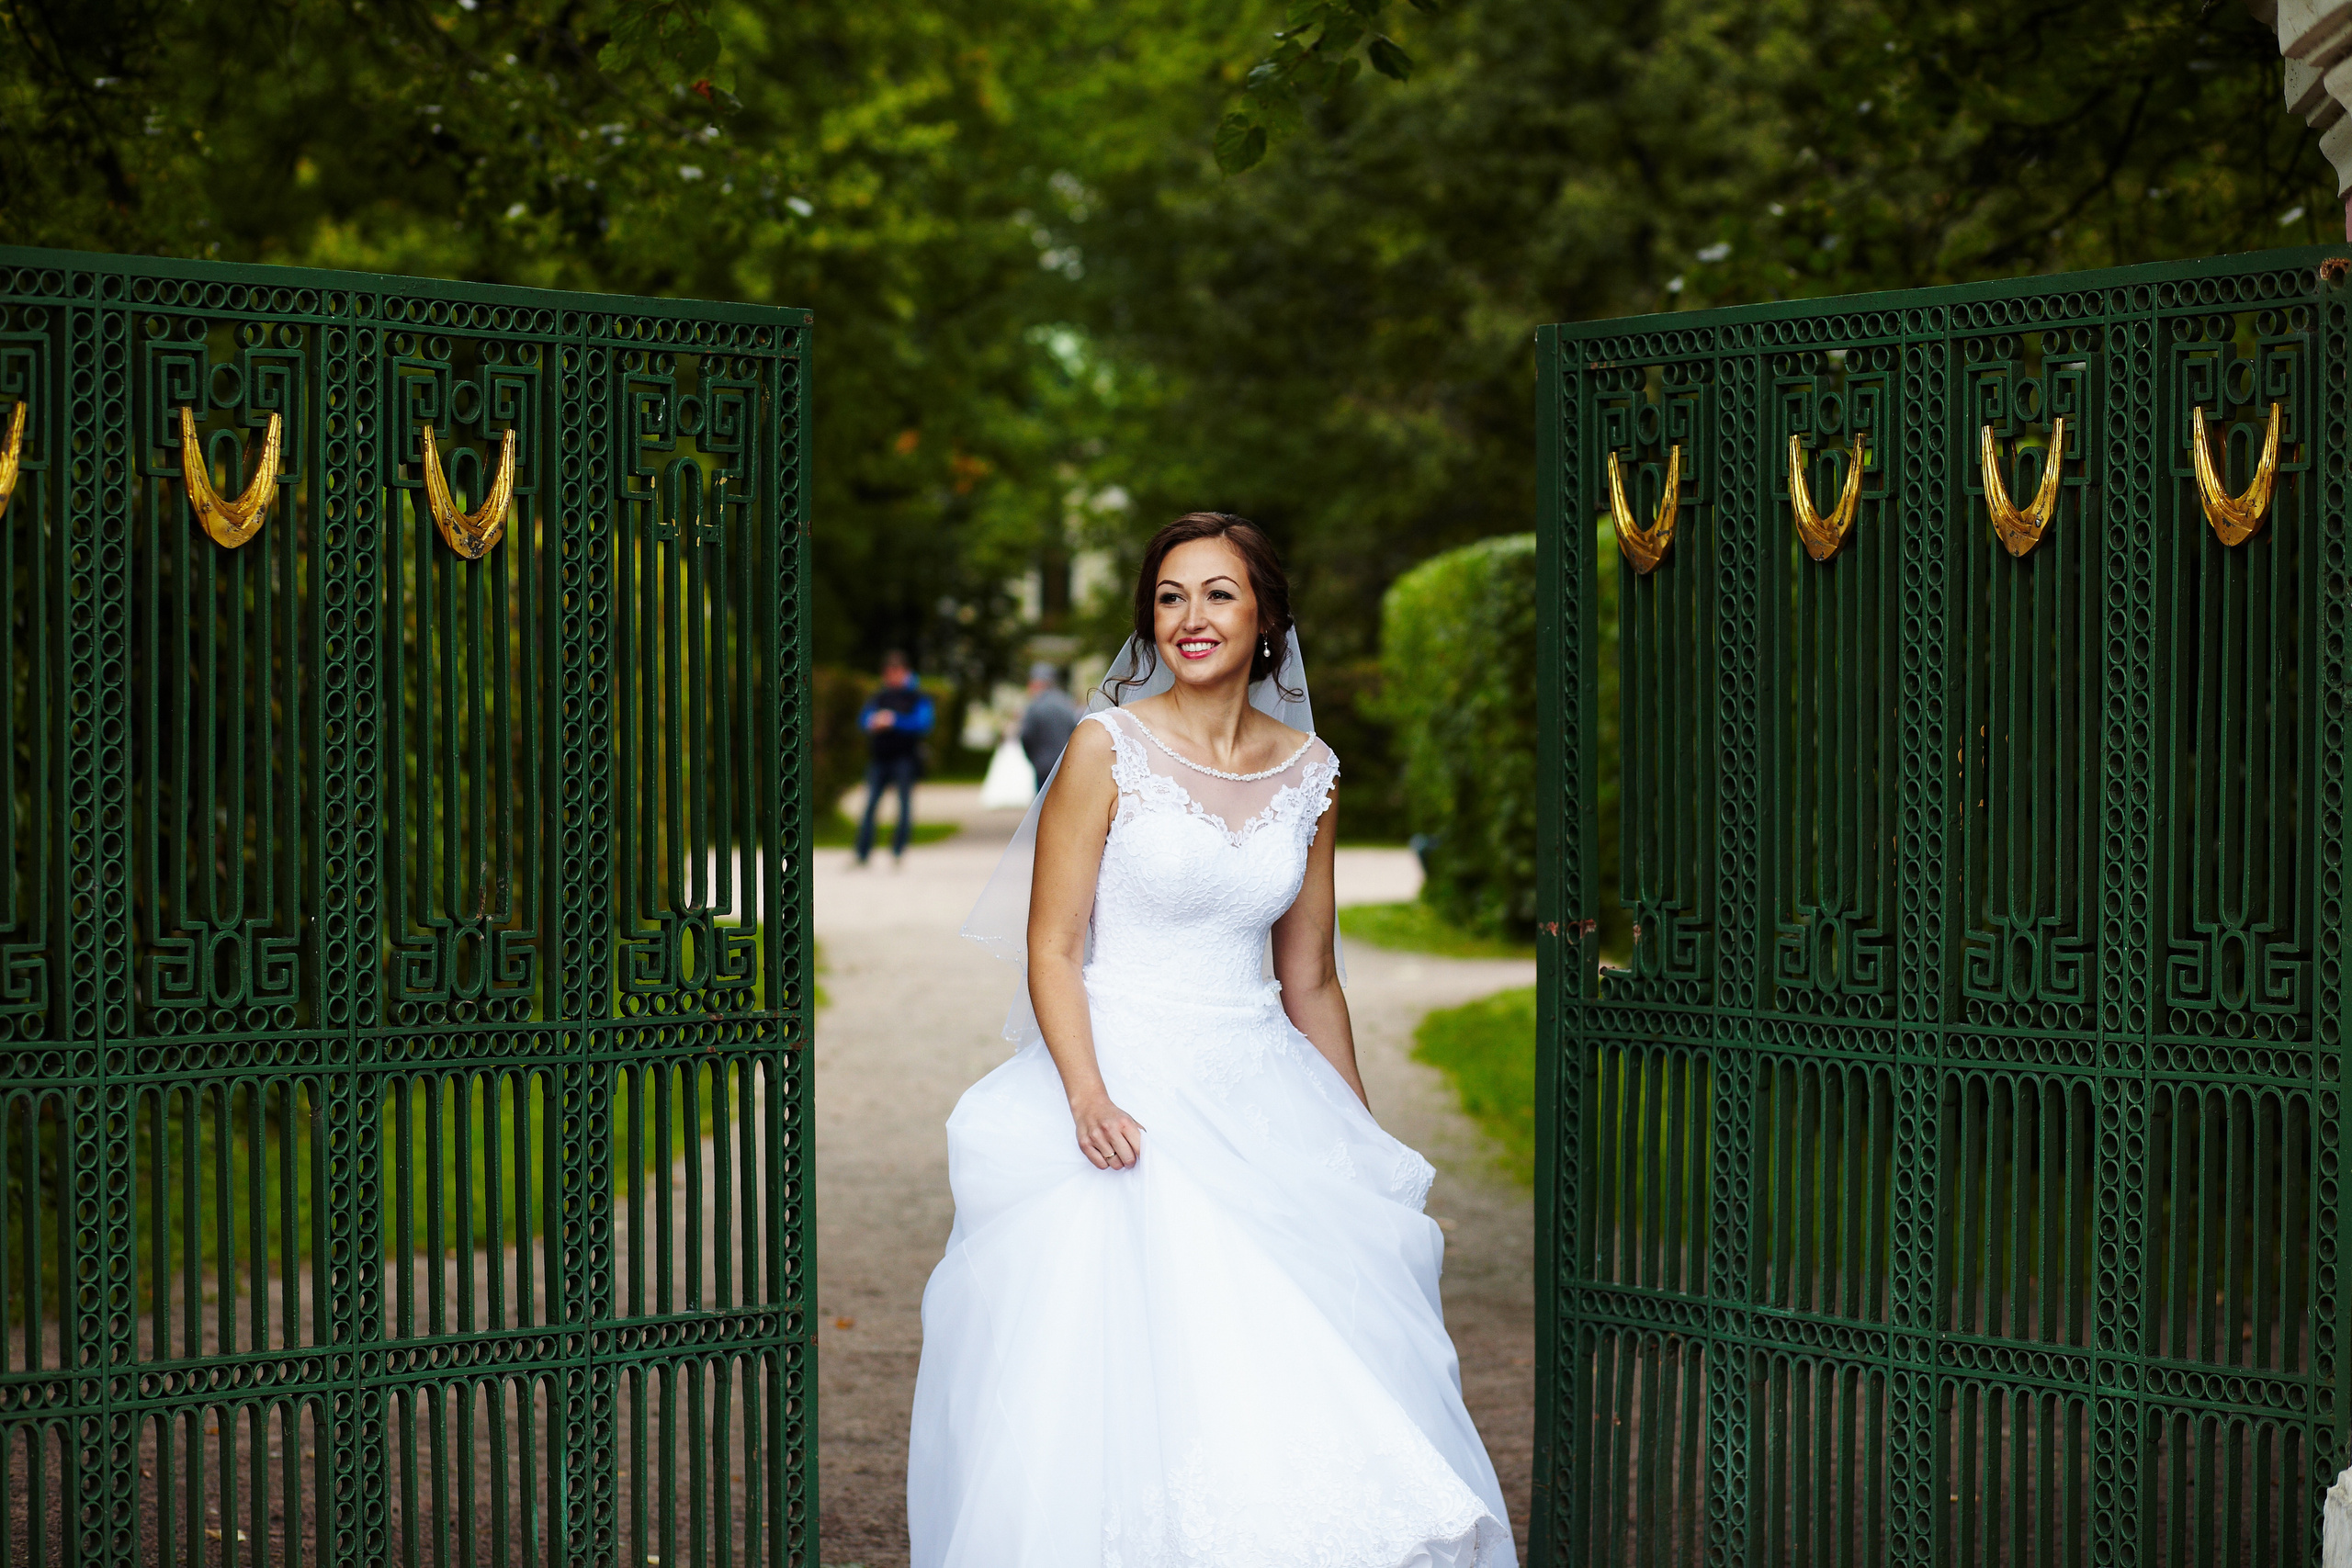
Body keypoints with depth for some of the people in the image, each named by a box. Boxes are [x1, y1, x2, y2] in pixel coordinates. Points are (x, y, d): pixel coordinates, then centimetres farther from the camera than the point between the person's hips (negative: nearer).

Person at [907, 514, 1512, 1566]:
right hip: (1123, 1090, -4)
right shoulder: (1108, 747, -3)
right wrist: (1088, 1097, -20)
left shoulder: (1309, 771, 8)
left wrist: (1365, 1147, 15)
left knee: (1316, 1391, -4)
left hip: (1259, 1097, 4)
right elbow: (1052, 945, -6)